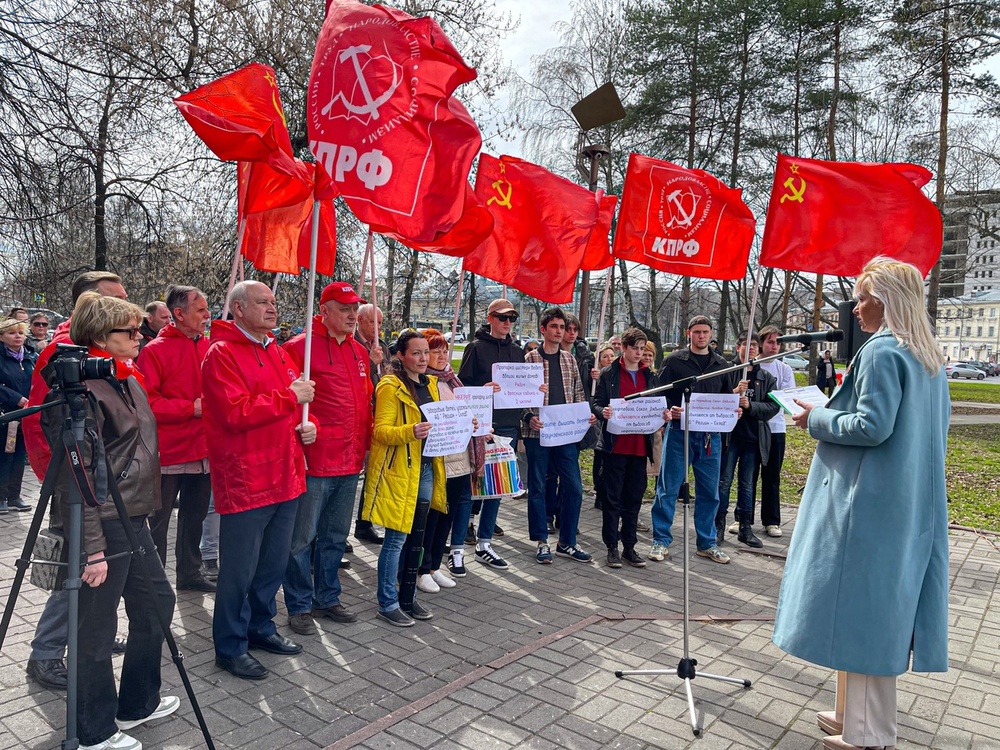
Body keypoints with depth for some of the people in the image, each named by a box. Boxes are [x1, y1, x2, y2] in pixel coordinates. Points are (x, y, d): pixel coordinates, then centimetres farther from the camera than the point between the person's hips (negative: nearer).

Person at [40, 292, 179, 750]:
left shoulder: (127, 380, 10)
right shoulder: (81, 390, -18)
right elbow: (79, 476, -21)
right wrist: (92, 548, -21)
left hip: (132, 518, 10)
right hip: (101, 524, -9)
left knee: (157, 602, 18)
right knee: (97, 628, 5)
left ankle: (138, 703, 36)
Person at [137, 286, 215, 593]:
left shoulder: (210, 347, 5)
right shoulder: (155, 350, -11)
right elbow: (147, 402, -16)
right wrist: (191, 408, -19)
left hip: (203, 449, 6)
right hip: (168, 451, -6)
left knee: (195, 515, 18)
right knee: (158, 520, 7)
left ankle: (190, 573, 33)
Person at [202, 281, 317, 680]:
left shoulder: (277, 352, 14)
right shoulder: (222, 354, -12)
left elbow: (297, 402, 24)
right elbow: (236, 412, -23)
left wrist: (308, 425, 3)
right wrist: (290, 397, -19)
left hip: (284, 477, 8)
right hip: (244, 481, -8)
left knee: (274, 563, 20)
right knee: (239, 571, 4)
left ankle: (261, 626, 37)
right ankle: (230, 648, 20)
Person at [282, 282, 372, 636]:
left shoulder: (359, 352, 13)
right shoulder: (300, 347, -9)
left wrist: (365, 444, 12)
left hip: (350, 462, 7)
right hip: (314, 461, -7)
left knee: (335, 537, 18)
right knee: (302, 538, 5)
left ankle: (328, 598, 32)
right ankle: (299, 606, 20)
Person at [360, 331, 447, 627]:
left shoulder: (430, 383, 13)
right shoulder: (390, 387, -10)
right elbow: (381, 431, -15)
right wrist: (411, 431, -32)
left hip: (426, 467, 7)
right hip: (399, 470, -7)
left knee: (416, 536, 13)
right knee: (396, 538, -2)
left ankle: (407, 597, 26)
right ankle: (387, 604, 12)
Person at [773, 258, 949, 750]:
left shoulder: (882, 351, -15)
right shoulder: (931, 357, 12)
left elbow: (873, 427, -22)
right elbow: (937, 425, 19)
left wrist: (818, 419, -8)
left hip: (871, 502, -9)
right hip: (914, 503, 9)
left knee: (861, 604, -1)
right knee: (889, 604, 14)